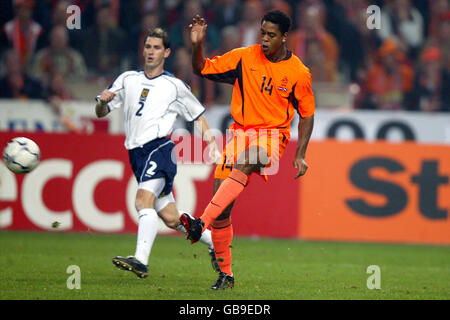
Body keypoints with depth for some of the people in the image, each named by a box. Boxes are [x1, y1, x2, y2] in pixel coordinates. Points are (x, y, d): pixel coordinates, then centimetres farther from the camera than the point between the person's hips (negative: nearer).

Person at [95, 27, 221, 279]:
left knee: (144, 200, -27)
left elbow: (198, 115, 16)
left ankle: (141, 260, -39)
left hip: (160, 148, -5)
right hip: (137, 153, 5)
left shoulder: (175, 86, 6)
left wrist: (211, 142, 2)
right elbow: (100, 113, 14)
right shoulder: (128, 79, 15)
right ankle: (214, 243, 28)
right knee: (171, 218, 7)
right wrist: (103, 101, -9)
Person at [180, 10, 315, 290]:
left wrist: (300, 156, 0)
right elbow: (202, 69, 8)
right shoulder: (244, 58, 2)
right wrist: (197, 45, -12)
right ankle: (225, 274, 8)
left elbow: (307, 114, 8)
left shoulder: (299, 73, -2)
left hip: (273, 134, -3)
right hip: (241, 131, 3)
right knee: (222, 208, -6)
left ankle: (201, 223, -46)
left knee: (244, 164, -37)